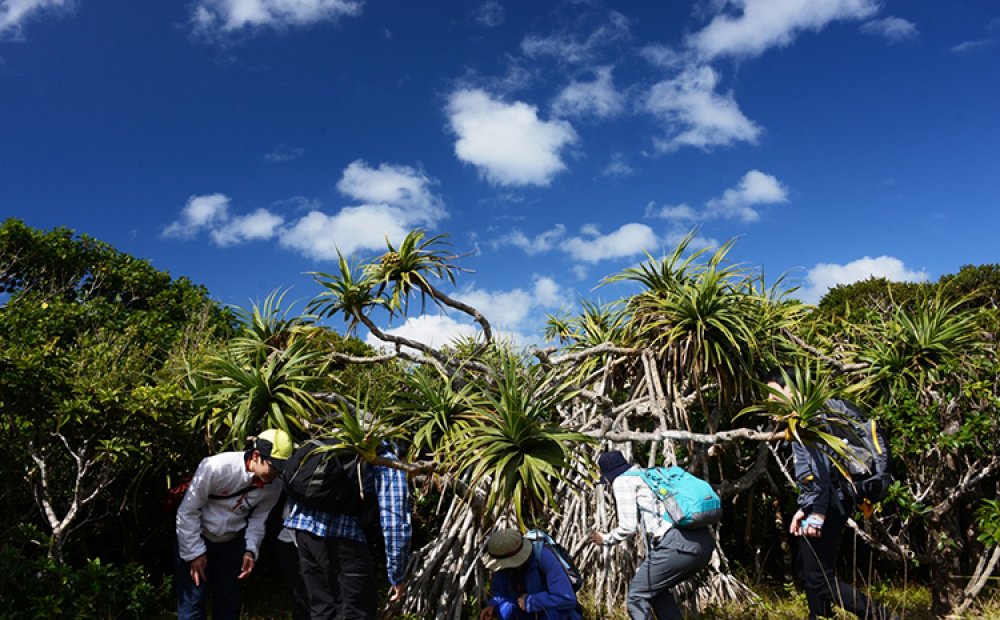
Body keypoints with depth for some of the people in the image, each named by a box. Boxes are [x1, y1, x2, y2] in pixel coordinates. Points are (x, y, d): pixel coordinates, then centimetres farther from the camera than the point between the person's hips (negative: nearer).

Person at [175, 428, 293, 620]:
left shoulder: (274, 486, -15)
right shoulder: (216, 467, -31)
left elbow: (258, 518, -1)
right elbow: (188, 510, -22)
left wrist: (251, 550, -13)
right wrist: (194, 552, -17)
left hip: (232, 542, 4)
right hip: (197, 538, -4)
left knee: (229, 601, 12)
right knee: (193, 602, -2)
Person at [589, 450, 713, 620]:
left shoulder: (622, 481, 6)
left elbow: (628, 526, -1)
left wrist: (606, 539, 16)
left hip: (676, 545, -8)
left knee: (636, 595, 8)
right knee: (657, 589, 28)